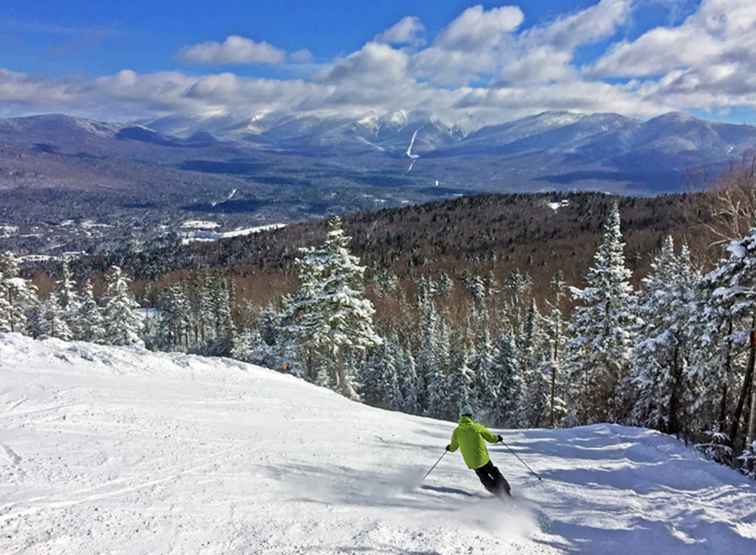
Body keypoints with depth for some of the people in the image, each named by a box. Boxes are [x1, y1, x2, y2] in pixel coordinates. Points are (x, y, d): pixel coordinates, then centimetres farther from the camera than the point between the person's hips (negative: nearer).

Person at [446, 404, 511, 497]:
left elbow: (453, 447, 7)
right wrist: (497, 438, 21)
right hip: (483, 458, -2)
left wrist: (449, 448, 31)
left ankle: (496, 491, 16)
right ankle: (506, 490, 12)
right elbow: (491, 438, -1)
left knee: (484, 477, 24)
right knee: (494, 472, 20)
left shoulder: (457, 431, -5)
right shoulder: (477, 426, -10)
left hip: (471, 463, 2)